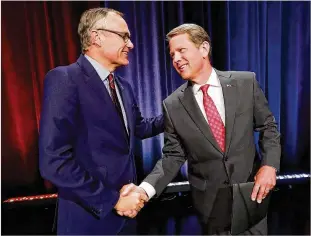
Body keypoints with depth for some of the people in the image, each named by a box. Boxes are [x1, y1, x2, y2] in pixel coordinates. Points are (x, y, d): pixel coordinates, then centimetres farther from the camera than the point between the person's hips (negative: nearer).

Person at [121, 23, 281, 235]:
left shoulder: (246, 82, -8)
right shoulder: (173, 105, -9)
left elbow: (268, 127, 2)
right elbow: (173, 156, -6)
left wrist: (269, 165, -12)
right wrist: (145, 188, -20)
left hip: (250, 189, 1)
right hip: (209, 199, 0)